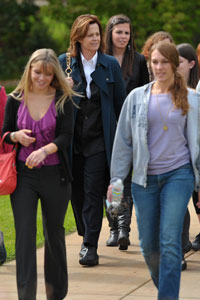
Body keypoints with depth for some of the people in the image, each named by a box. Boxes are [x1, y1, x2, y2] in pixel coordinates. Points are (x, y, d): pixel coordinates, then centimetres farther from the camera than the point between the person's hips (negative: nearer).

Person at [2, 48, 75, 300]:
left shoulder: (63, 100, -2)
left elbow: (66, 137, -11)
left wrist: (44, 150, -29)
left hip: (54, 175, -1)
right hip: (23, 175, 1)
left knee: (54, 234, 11)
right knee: (24, 234, -8)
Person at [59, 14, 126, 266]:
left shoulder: (110, 65, 4)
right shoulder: (64, 63, 4)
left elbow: (120, 103, 7)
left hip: (99, 141, -2)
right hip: (72, 139, 2)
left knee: (93, 192, -8)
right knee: (76, 192, 9)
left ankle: (91, 246, -6)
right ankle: (87, 238, 27)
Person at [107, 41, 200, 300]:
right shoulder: (137, 97, 5)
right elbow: (123, 140, 9)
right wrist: (116, 178, 6)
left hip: (178, 174, -2)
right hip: (145, 178, 2)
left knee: (169, 241, -12)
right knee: (148, 244, 6)